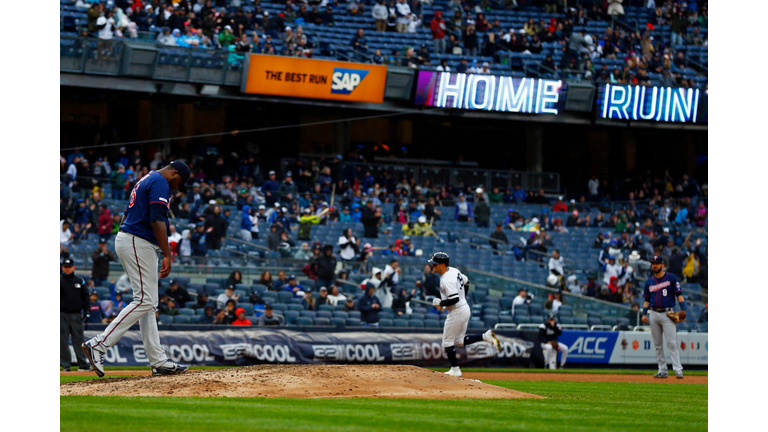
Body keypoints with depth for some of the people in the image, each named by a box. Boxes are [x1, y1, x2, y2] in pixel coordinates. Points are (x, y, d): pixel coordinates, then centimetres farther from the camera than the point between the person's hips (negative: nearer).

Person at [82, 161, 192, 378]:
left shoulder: (145, 180, 22)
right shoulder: (160, 183, -10)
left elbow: (127, 216, 25)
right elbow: (157, 220, -21)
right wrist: (167, 255, -23)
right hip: (138, 244, -11)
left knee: (147, 302, 9)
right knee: (144, 301, -12)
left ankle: (159, 361, 8)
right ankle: (98, 345, -18)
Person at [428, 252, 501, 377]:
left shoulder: (447, 280, -24)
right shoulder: (454, 271, 6)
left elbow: (454, 299, -31)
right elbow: (466, 281, 22)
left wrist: (440, 303, -17)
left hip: (457, 312, -10)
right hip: (465, 309, 10)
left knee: (448, 341, 3)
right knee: (459, 341, 17)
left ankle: (455, 370, 8)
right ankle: (486, 337, 5)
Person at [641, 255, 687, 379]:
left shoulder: (671, 278, 2)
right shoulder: (649, 281, 14)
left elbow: (679, 294, -2)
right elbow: (646, 300, 17)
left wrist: (683, 309, -14)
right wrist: (644, 314, 4)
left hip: (667, 314, -5)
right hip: (654, 315, 5)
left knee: (672, 343, -11)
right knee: (657, 345, 5)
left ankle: (678, 370, -13)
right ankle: (662, 370, 9)